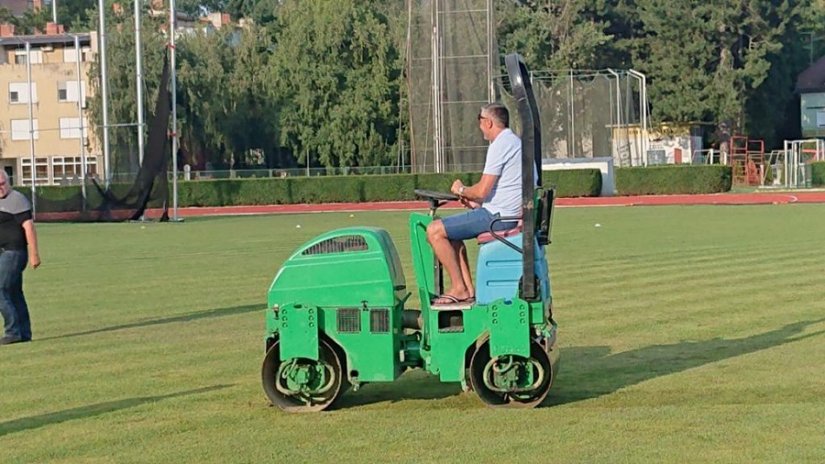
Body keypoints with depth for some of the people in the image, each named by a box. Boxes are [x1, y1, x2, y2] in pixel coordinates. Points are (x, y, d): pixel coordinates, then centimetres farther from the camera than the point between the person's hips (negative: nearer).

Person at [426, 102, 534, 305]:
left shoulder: (500, 145, -15)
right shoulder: (515, 142, 19)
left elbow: (482, 190, -19)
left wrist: (461, 189, 1)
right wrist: (477, 203, 17)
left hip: (498, 216, -11)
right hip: (511, 215, 11)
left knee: (435, 231, -9)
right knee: (451, 232, 22)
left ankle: (459, 289, -4)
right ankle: (468, 289, 14)